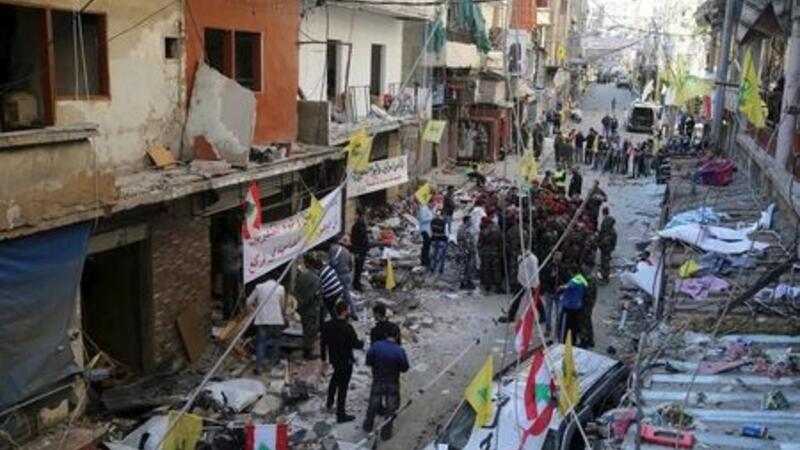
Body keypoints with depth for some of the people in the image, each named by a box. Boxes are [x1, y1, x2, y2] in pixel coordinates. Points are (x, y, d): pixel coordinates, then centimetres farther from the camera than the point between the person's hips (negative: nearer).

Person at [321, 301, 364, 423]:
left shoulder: (327, 325, -7)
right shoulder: (347, 327, -28)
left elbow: (324, 341, 4)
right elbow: (356, 344, -24)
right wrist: (361, 343, -2)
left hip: (333, 357, 7)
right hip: (345, 360, -7)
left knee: (336, 377, 33)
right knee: (343, 386, 2)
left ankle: (330, 402, 47)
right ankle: (341, 415, 10)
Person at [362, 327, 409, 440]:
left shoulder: (376, 346, -17)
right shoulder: (399, 351, -23)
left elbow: (368, 361, -8)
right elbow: (404, 368, -13)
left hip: (377, 381, 3)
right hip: (392, 384, -3)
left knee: (373, 403, 24)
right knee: (390, 407, 15)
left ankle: (368, 426, 40)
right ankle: (386, 433, 23)